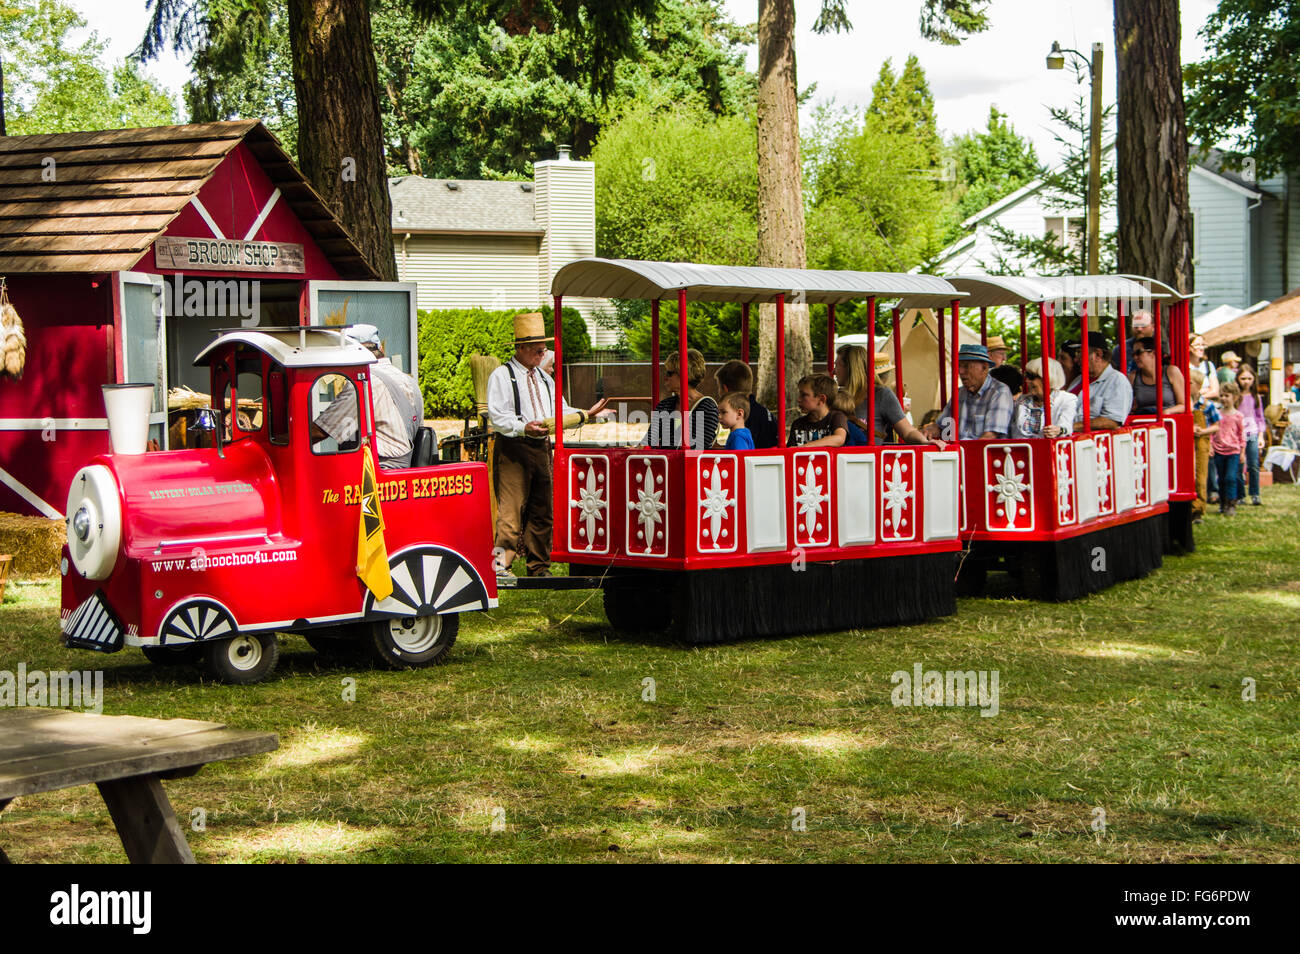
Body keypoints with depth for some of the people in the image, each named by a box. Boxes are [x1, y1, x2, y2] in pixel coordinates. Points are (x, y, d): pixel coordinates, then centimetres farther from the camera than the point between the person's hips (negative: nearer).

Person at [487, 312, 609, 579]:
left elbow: (560, 412, 21)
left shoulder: (544, 378, 20)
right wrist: (524, 428, -27)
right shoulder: (502, 376, -3)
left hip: (542, 447, 7)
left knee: (542, 510, 9)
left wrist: (586, 414, 6)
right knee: (511, 509, -13)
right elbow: (497, 416, -12)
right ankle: (500, 564, -13)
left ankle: (538, 567, 16)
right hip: (513, 449, -7)